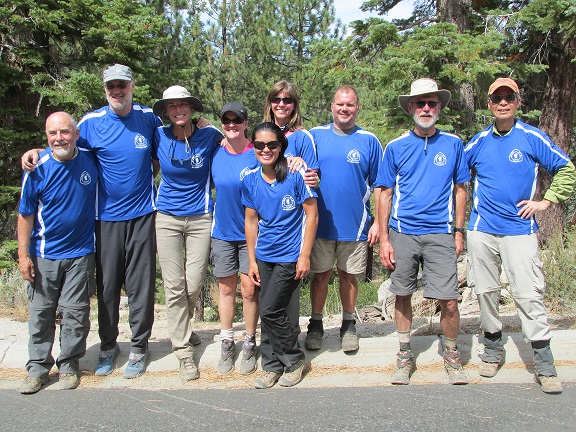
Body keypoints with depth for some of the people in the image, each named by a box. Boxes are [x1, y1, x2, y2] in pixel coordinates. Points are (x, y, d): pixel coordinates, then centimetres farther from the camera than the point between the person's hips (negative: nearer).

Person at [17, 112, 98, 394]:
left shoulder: (90, 161, -2)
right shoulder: (38, 168, -9)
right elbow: (26, 214, -3)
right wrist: (23, 254, -6)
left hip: (80, 253, 1)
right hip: (45, 255, -1)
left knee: (75, 312, 6)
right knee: (41, 312, 8)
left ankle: (69, 365, 22)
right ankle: (38, 368, 22)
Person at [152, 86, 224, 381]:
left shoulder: (209, 136, -4)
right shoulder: (158, 137, -2)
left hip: (200, 218, 0)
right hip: (167, 218, 1)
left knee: (194, 285, 0)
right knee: (174, 287, 0)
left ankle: (180, 327, 34)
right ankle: (183, 351, 13)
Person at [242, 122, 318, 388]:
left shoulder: (295, 174, -12)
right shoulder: (250, 179, 1)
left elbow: (312, 215, -9)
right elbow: (251, 221, 8)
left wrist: (304, 256, -12)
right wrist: (252, 261, 8)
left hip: (290, 256, -5)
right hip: (264, 256, 5)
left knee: (270, 311, -7)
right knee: (267, 312, 8)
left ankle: (295, 360, 16)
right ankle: (271, 366, 26)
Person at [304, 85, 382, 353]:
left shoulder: (369, 141, 0)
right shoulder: (315, 136, 3)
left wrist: (378, 222, -3)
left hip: (355, 224, 0)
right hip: (321, 222, 1)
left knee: (349, 275, 11)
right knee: (320, 274, 9)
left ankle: (349, 325, 28)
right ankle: (316, 324, 25)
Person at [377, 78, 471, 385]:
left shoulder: (452, 144, 6)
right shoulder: (396, 147, 4)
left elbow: (460, 189, 11)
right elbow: (385, 194, 4)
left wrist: (459, 231, 4)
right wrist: (384, 239, -1)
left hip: (440, 235, 0)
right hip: (402, 234, 1)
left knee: (449, 301, -4)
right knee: (402, 296, 10)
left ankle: (452, 355, 21)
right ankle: (405, 356, 27)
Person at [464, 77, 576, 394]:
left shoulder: (532, 138, -1)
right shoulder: (479, 142, 6)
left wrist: (546, 202, -1)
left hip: (519, 229, -3)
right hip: (481, 230, 3)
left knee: (528, 294, -7)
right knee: (485, 292, 9)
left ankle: (545, 366, 2)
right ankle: (493, 350, 26)